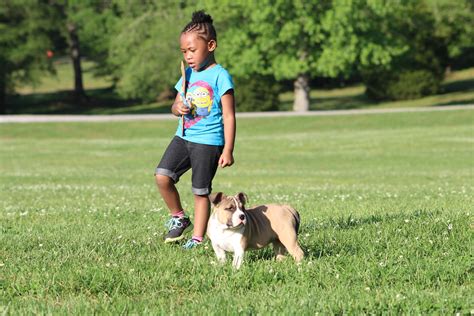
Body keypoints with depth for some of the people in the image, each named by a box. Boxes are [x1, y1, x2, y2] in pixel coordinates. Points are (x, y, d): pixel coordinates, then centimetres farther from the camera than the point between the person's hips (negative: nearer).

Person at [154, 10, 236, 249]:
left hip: (208, 142, -6)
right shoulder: (188, 75, 13)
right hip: (183, 137, 6)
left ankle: (197, 239, 10)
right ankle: (179, 218, 10)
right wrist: (178, 108, -6)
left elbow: (229, 116, -10)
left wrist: (228, 150, -14)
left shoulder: (219, 76, -9)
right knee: (162, 175, -9)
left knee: (200, 191, 0)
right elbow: (175, 106, 20)